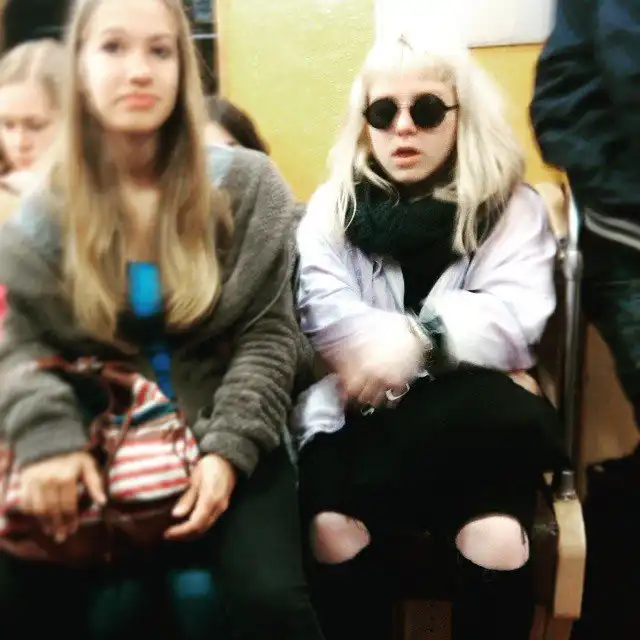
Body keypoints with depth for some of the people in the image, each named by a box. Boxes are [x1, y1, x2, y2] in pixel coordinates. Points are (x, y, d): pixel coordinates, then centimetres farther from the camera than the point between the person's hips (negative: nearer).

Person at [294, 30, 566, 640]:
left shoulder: (511, 206, 7)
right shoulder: (334, 203, 12)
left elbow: (513, 319, -8)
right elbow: (322, 312, -2)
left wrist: (420, 338, -25)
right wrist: (384, 349, -20)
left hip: (464, 417, 0)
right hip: (357, 410, 1)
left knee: (495, 534, -27)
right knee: (333, 526, -27)